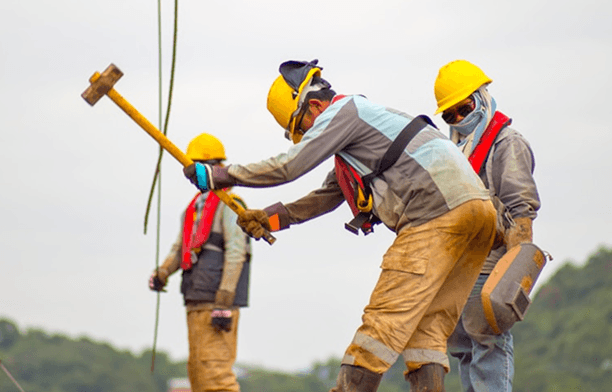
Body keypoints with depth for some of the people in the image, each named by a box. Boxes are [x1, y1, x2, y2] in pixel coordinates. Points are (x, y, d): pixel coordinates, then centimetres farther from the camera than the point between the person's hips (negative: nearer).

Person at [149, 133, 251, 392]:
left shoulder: (228, 204, -5)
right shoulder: (193, 208, 22)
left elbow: (236, 253, -13)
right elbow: (180, 249, 21)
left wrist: (224, 303, -19)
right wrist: (162, 273, -1)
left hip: (217, 302, -9)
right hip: (195, 302, 9)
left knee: (215, 369, -16)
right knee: (197, 370, 10)